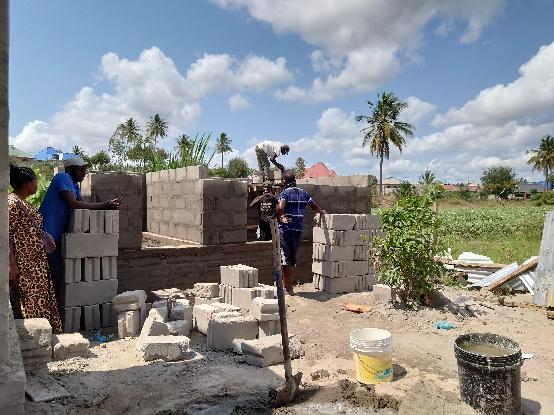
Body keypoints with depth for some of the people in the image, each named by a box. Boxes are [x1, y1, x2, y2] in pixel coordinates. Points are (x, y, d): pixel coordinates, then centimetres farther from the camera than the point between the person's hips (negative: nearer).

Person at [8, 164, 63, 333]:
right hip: (22, 264, -9)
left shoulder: (23, 202, 13)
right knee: (28, 305, 0)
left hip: (34, 263, 9)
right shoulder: (12, 202, -15)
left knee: (39, 302, 13)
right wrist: (11, 264, -21)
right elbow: (6, 235, -19)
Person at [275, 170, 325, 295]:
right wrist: (322, 212, 40)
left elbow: (280, 207, -26)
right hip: (298, 229, 5)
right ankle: (288, 286, 18)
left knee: (286, 258, 2)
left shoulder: (285, 193, -7)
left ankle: (288, 286, 5)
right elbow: (315, 206, 21)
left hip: (285, 228, -5)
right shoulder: (303, 193, 9)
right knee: (292, 258, 12)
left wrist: (278, 217, -7)